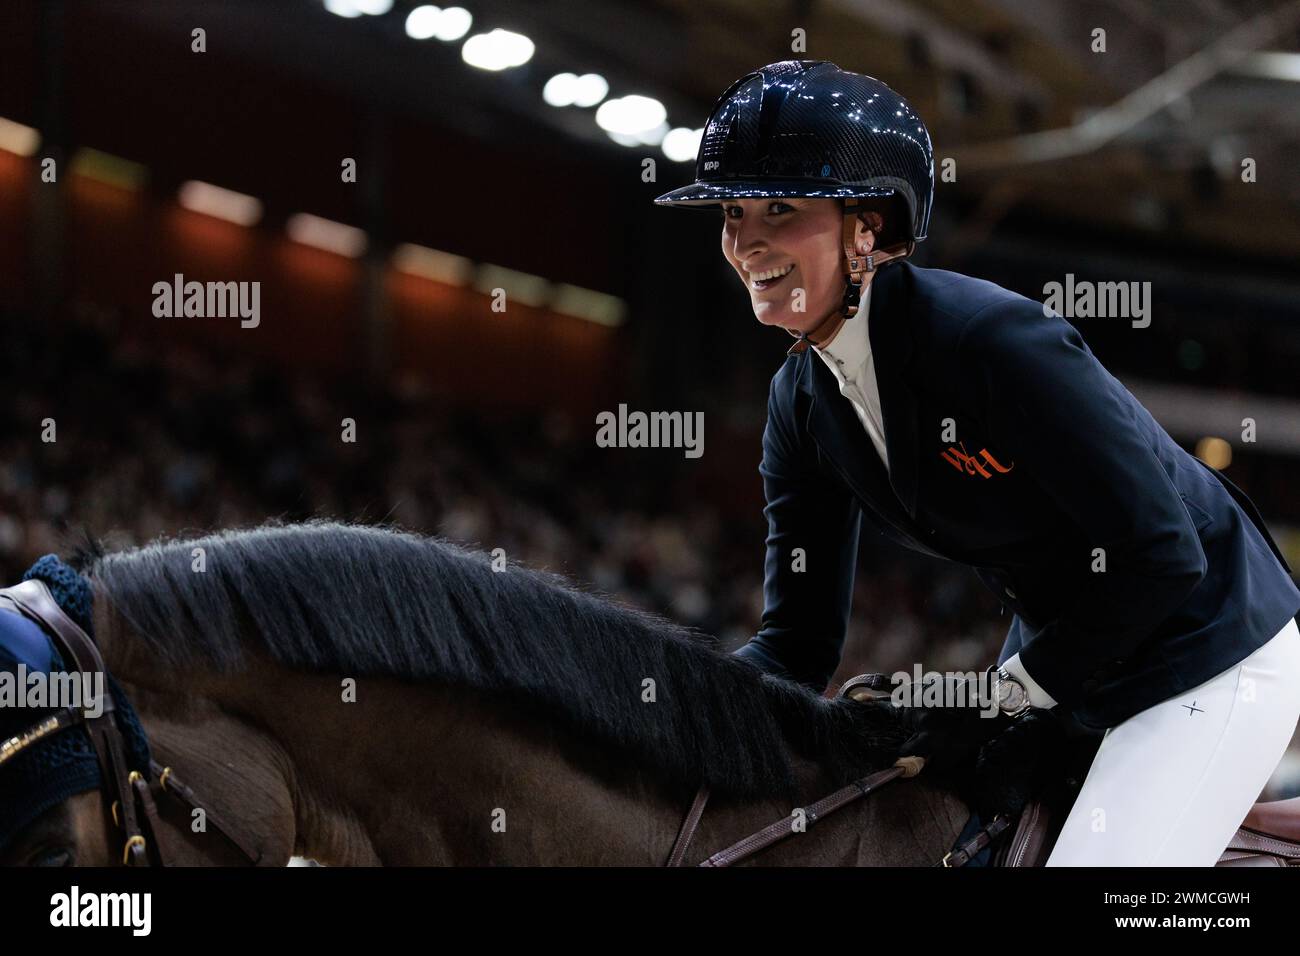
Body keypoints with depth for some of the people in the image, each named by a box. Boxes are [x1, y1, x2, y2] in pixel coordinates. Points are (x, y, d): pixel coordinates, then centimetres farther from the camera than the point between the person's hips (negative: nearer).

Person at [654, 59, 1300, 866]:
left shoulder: (994, 340, -28)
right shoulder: (803, 401, -3)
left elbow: (1159, 556, -27)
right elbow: (798, 643, -1)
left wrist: (1008, 695, -20)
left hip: (1208, 657, -8)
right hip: (1058, 661, 8)